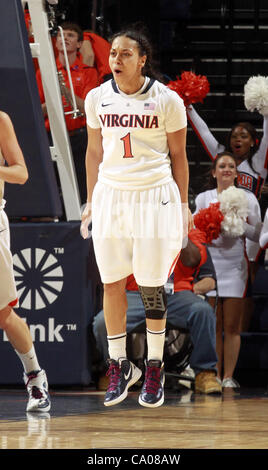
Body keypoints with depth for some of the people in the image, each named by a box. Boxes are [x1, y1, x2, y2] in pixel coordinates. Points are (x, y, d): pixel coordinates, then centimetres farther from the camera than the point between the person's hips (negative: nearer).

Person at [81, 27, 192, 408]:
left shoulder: (166, 100, -5)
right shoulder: (98, 98, 4)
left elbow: (178, 156, 3)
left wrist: (183, 206, 3)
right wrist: (91, 202, 16)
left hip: (154, 196, -3)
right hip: (110, 195, 3)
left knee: (151, 287, 1)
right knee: (112, 284, 0)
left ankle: (155, 369, 13)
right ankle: (119, 366, 13)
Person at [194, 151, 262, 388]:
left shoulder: (247, 197, 9)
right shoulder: (203, 198, 11)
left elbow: (258, 234, 5)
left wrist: (240, 224, -12)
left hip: (235, 264, 0)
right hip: (210, 262, 0)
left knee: (232, 326, -3)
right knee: (214, 325, -1)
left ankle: (228, 376, -1)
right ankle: (215, 375, 2)